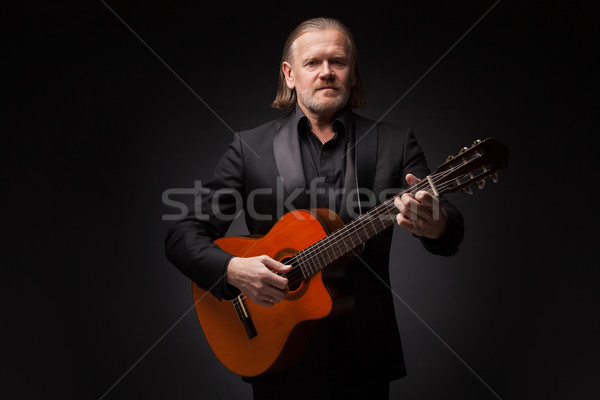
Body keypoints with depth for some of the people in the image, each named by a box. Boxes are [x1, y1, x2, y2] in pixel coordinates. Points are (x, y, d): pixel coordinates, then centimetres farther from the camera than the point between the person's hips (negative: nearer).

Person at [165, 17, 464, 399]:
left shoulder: (395, 143, -1)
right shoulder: (249, 148, -2)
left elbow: (451, 233, -9)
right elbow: (183, 235, -4)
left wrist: (435, 226, -33)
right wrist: (232, 269, -23)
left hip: (365, 356, 1)